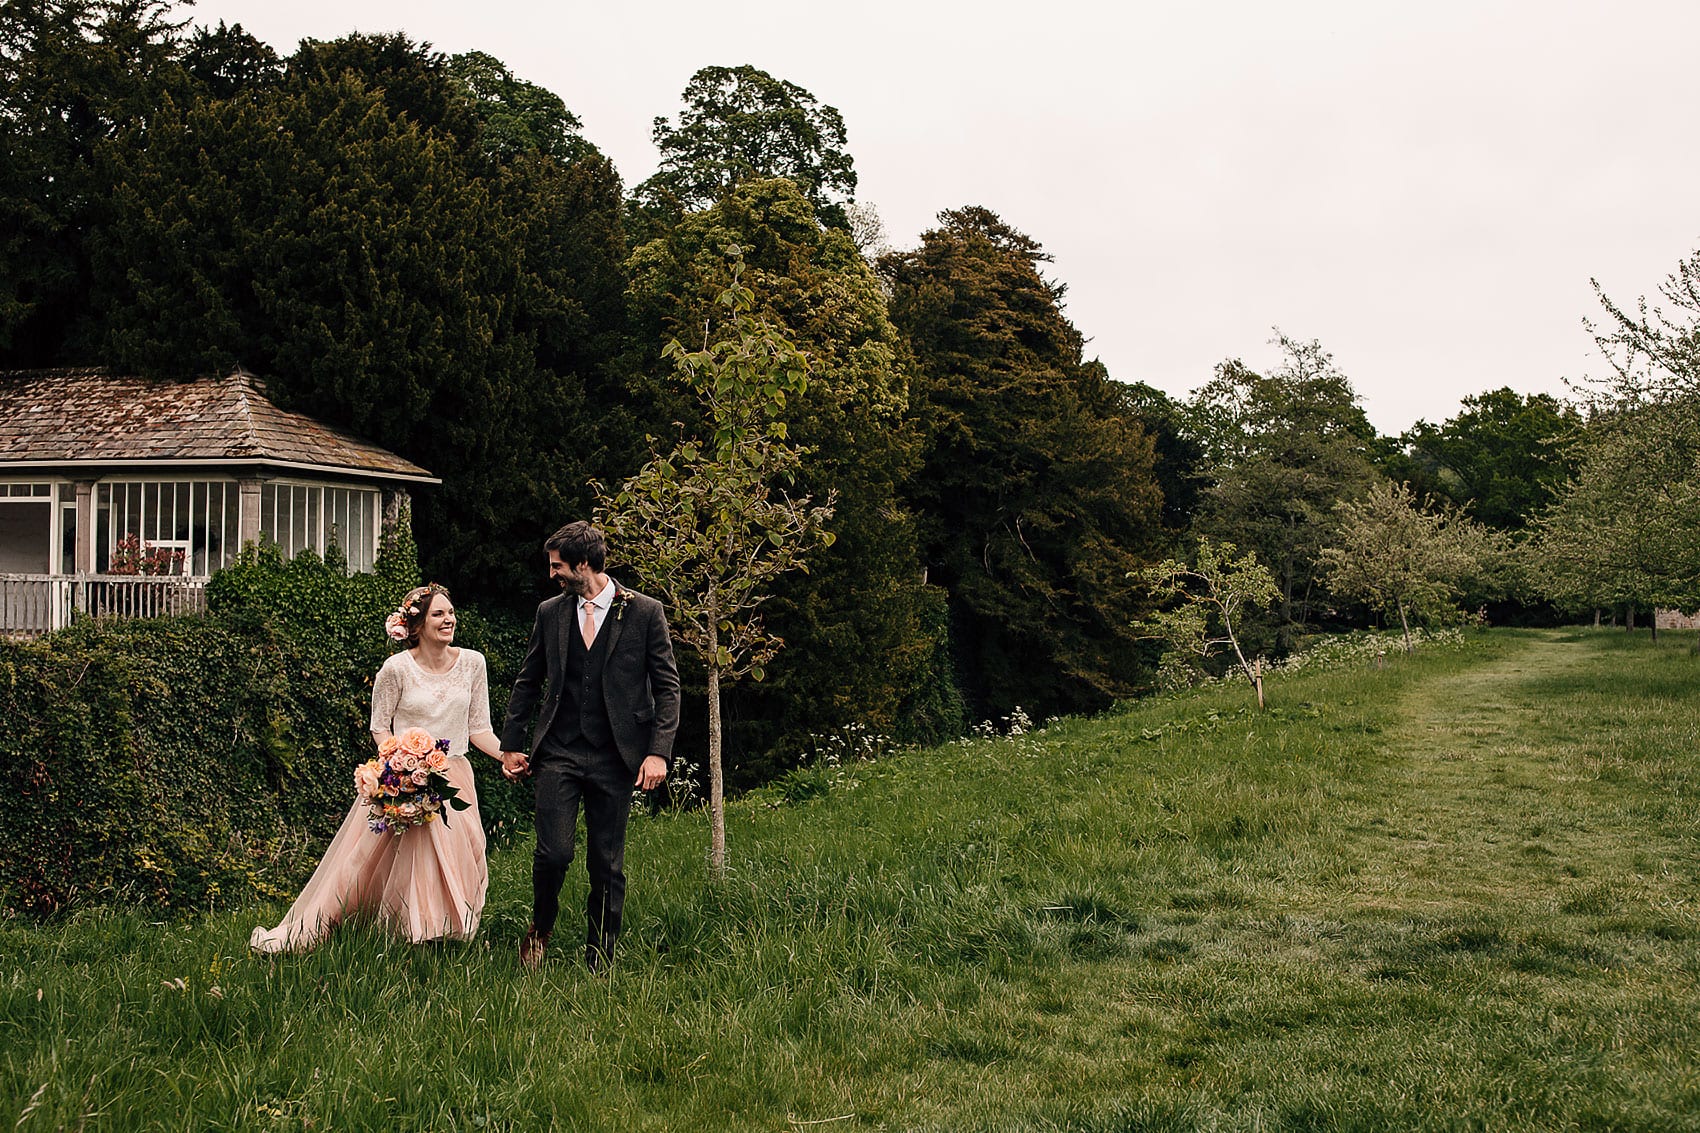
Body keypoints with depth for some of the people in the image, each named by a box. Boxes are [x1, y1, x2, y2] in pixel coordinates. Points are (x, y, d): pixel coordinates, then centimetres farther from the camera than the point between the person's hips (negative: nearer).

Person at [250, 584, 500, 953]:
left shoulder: (472, 663, 1)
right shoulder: (397, 668, -9)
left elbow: (478, 729, 5)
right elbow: (379, 728, 0)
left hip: (454, 780, 3)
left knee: (456, 863, 2)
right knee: (363, 857, -3)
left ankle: (443, 934, 19)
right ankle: (301, 932, 8)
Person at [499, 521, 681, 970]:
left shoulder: (644, 612, -1)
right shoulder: (550, 613, 9)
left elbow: (667, 687, -1)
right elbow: (527, 683, 17)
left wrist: (659, 751, -10)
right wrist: (512, 744, 13)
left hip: (615, 757, -1)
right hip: (558, 752, 2)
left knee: (607, 866, 4)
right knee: (553, 852, -10)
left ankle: (598, 963, 18)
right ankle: (540, 927, 19)